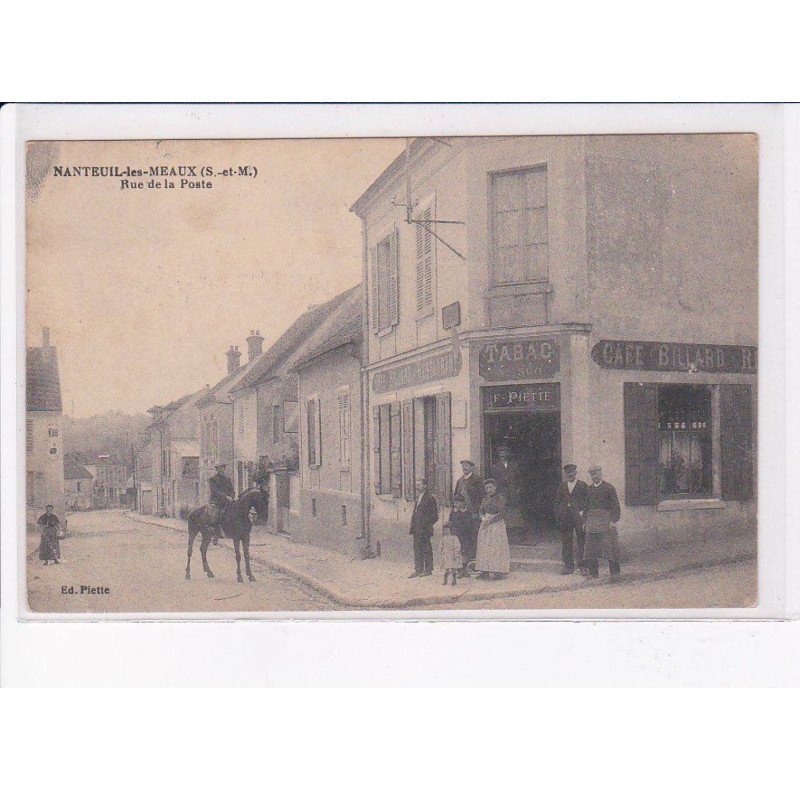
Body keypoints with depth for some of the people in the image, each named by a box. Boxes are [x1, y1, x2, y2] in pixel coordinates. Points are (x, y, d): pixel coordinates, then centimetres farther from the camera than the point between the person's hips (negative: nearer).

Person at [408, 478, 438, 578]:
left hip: (424, 529, -8)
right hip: (417, 530, 8)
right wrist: (412, 527, 13)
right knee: (417, 549, 9)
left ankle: (428, 569, 5)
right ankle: (418, 570, 14)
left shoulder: (430, 498, -9)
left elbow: (435, 515, -11)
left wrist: (427, 526, -14)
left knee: (426, 550, -1)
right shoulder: (418, 498, 17)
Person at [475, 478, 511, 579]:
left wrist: (490, 521, -17)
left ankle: (496, 571, -4)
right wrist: (483, 519, -9)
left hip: (497, 525, -6)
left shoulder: (500, 498, -7)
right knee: (484, 547, 3)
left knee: (495, 547, -7)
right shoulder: (485, 499, 13)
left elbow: (502, 514, -13)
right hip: (485, 525, 6)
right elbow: (481, 511, 12)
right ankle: (485, 571, 6)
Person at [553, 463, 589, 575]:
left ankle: (583, 566, 4)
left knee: (581, 543, -2)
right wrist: (558, 514, 4)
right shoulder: (562, 486, 14)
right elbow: (557, 502, 15)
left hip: (579, 518, -3)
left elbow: (587, 502, 3)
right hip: (565, 519, 3)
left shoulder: (583, 486, 4)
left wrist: (583, 512, -8)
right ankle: (568, 567, 11)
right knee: (566, 543, 4)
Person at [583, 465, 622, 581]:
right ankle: (593, 572, 14)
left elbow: (615, 505, -4)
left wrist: (613, 520, -12)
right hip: (592, 522, 5)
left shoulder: (609, 488, -2)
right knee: (591, 549, 6)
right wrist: (585, 521, 14)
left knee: (611, 548, -6)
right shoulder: (588, 489, 14)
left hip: (606, 522, -5)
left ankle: (615, 573, -1)